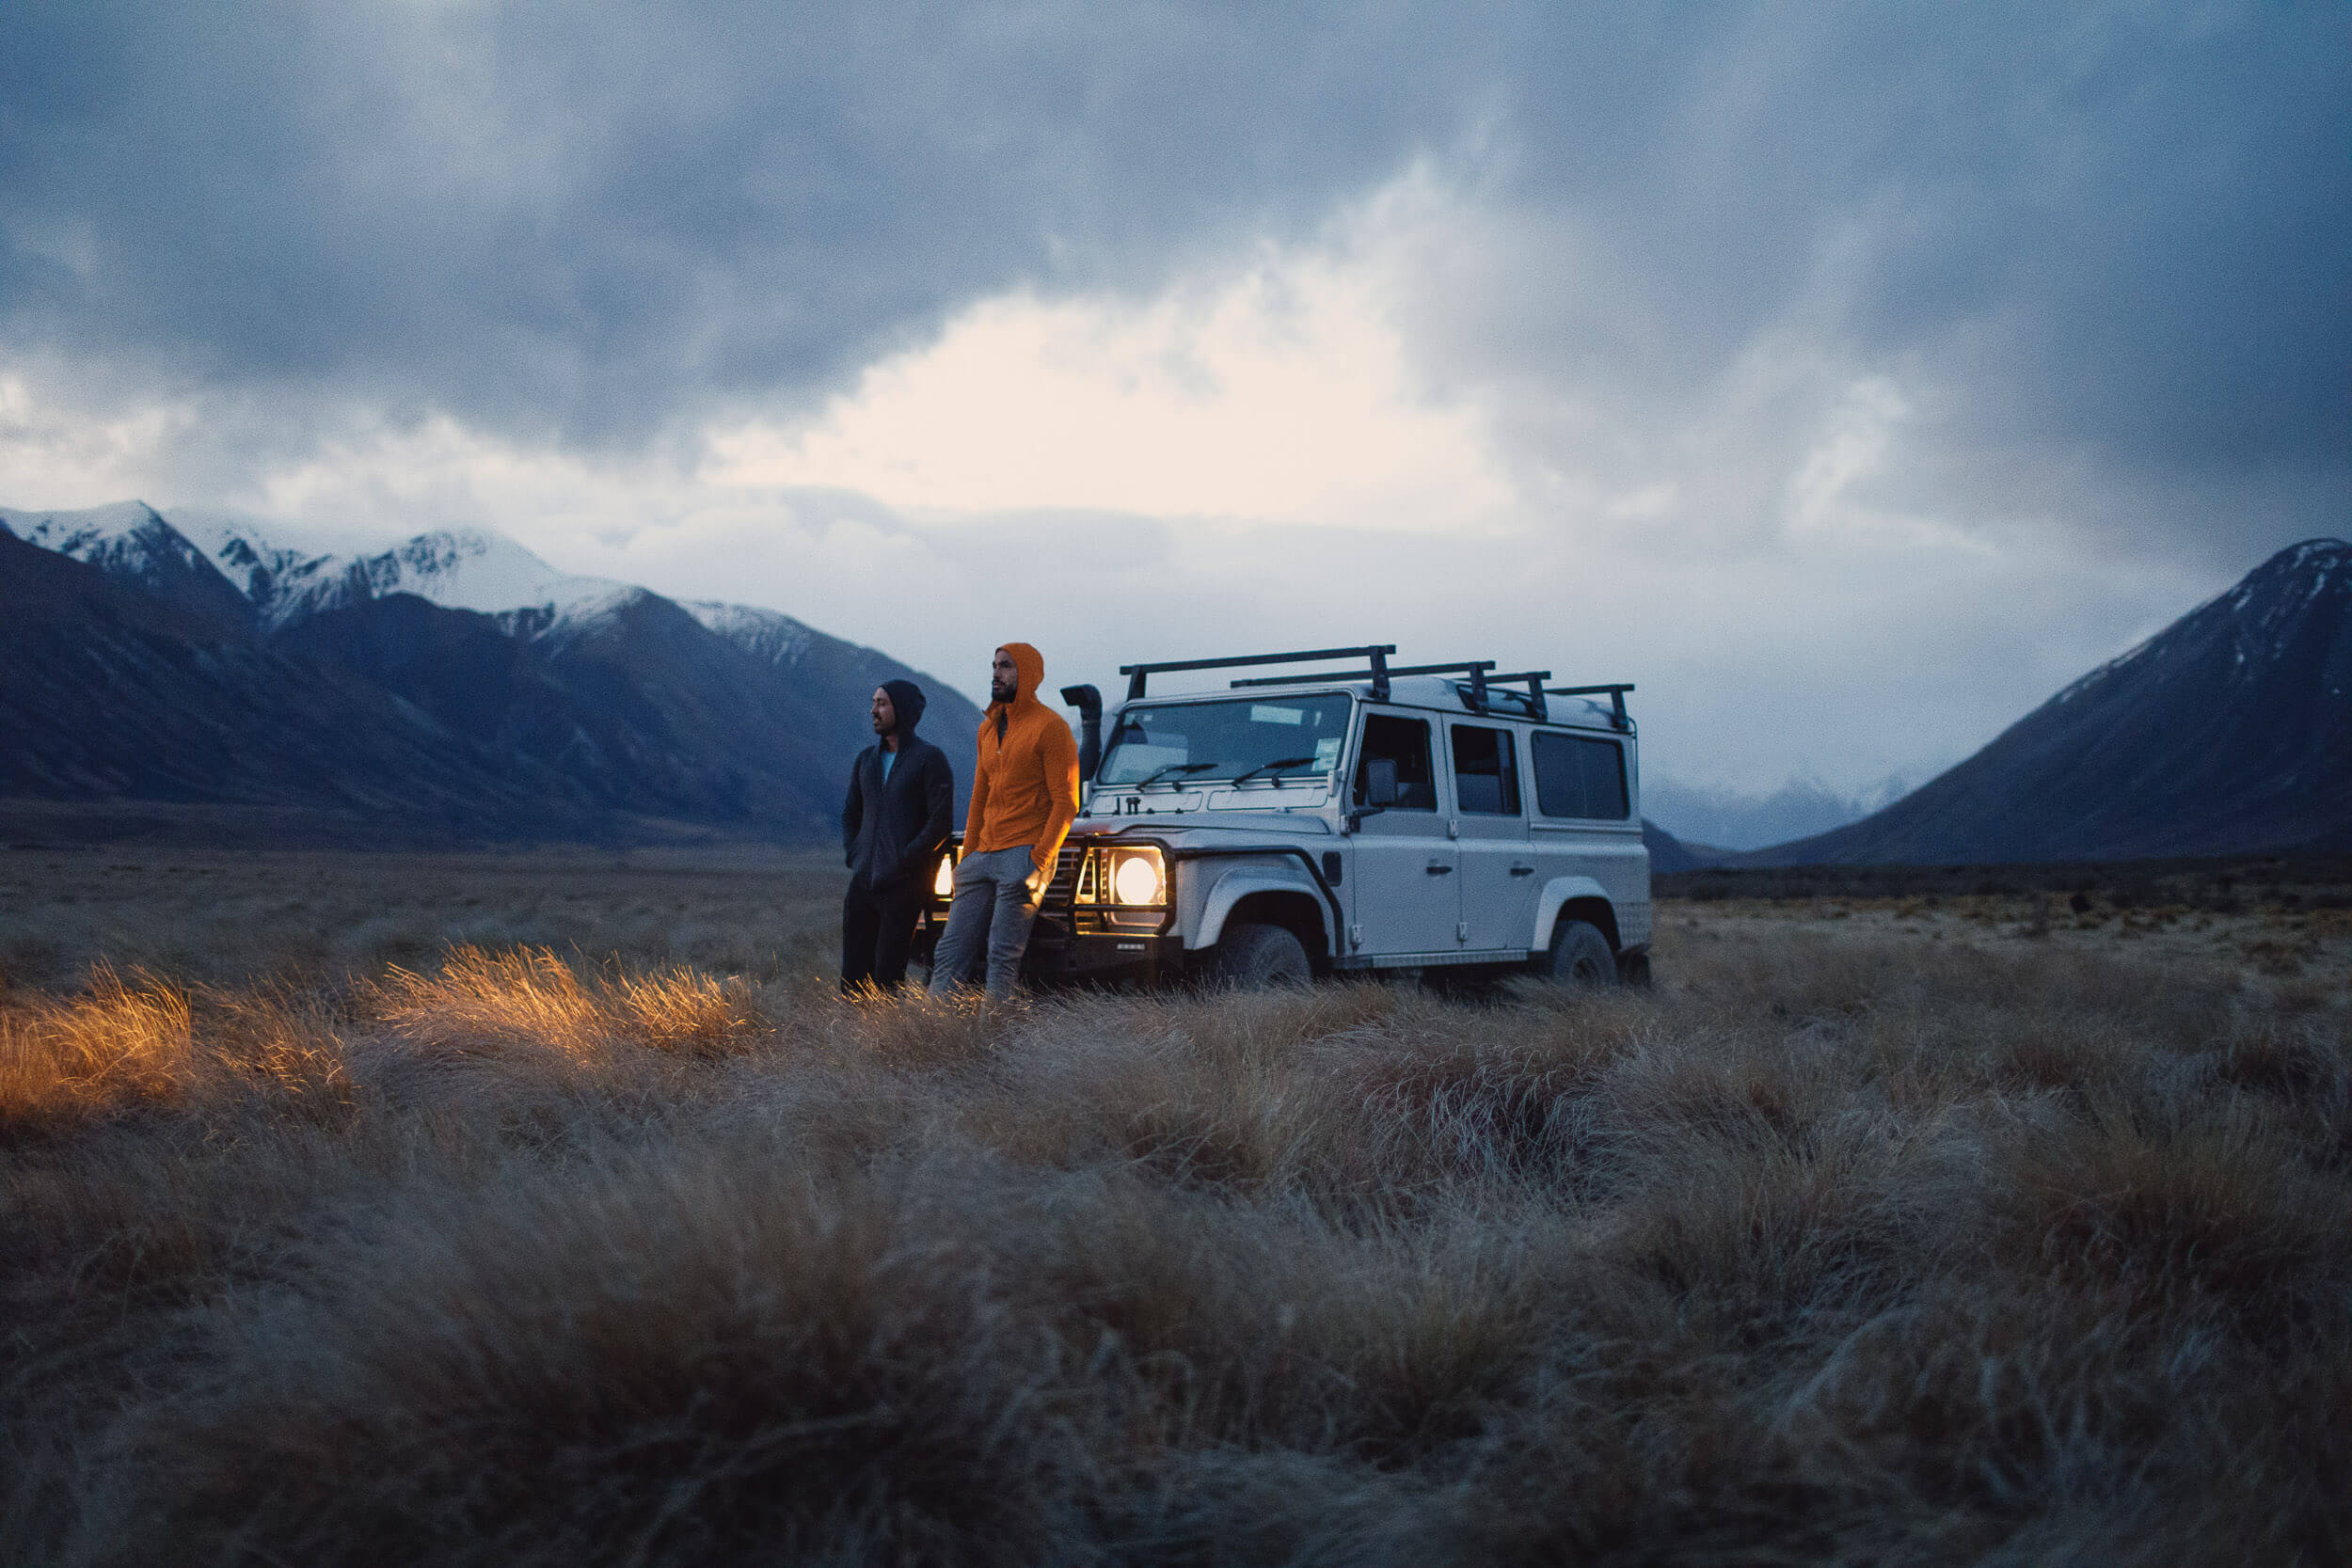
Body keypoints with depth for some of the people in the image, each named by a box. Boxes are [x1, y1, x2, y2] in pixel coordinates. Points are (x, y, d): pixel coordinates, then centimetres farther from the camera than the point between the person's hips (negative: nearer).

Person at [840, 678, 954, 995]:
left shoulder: (930, 758, -4)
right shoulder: (866, 759, 15)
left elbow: (941, 821, -10)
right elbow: (850, 813, 24)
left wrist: (903, 860, -12)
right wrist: (853, 856, 9)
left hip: (904, 884, -6)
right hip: (863, 882, 6)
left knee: (887, 972, -7)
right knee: (853, 971, 3)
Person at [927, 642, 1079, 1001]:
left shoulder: (1049, 727, -5)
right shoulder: (988, 728, 19)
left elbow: (1066, 802, -10)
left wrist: (1038, 862, -18)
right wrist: (966, 858, 14)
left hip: (1024, 854, -7)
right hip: (983, 857, 8)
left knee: (1002, 957, -9)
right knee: (951, 954, 3)